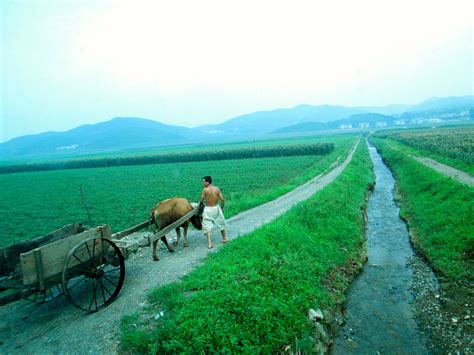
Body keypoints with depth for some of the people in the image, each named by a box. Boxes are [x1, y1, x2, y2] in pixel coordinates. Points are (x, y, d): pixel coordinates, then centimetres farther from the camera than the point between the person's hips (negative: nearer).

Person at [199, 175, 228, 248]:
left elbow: (201, 201, -9)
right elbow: (222, 199, -6)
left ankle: (209, 243, -1)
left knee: (207, 226, 5)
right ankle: (224, 238, 37)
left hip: (208, 209, -3)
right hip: (216, 208, 3)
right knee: (221, 223, 22)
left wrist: (201, 203, 14)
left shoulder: (205, 190, -14)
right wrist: (222, 207, 9)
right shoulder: (217, 189, -6)